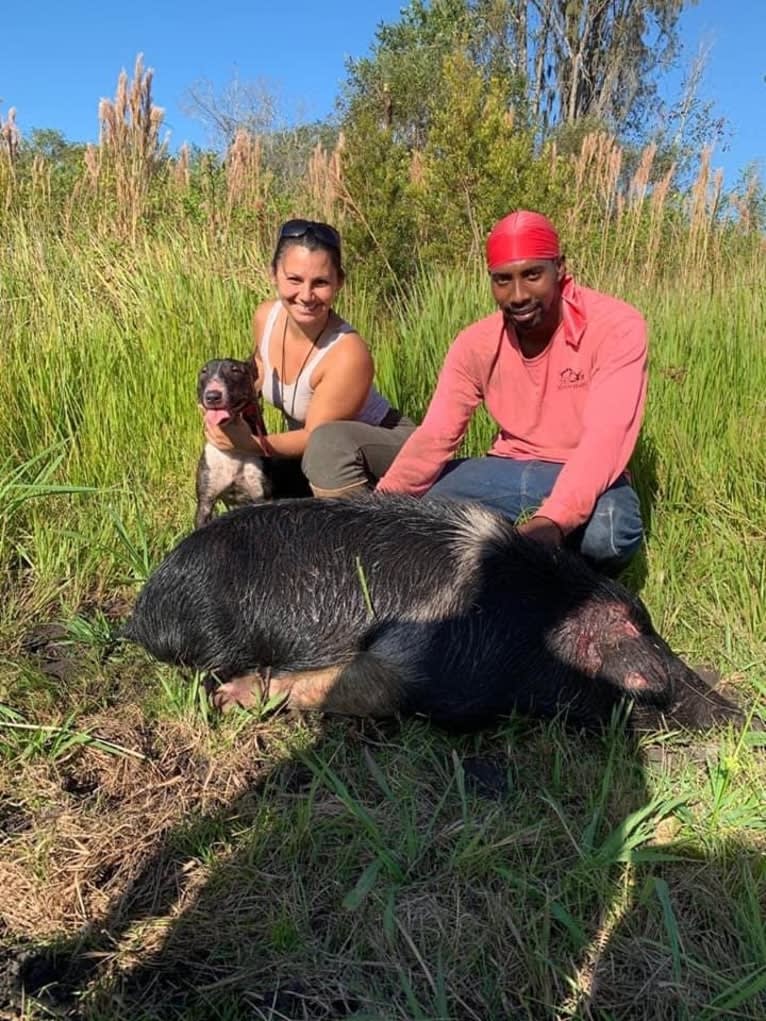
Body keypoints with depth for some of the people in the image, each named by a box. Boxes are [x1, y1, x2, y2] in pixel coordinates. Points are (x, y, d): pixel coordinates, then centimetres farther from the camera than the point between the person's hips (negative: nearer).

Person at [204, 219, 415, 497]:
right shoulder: (266, 317, -11)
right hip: (322, 456, 8)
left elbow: (317, 435, -24)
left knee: (330, 442, -38)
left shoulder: (348, 354, -32)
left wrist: (253, 444, -37)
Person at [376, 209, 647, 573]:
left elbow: (606, 436, -30)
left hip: (585, 477, -3)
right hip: (507, 471, 4)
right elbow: (436, 435, -9)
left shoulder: (617, 325, -18)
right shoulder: (475, 343, -5)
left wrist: (552, 522, -47)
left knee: (608, 531, -37)